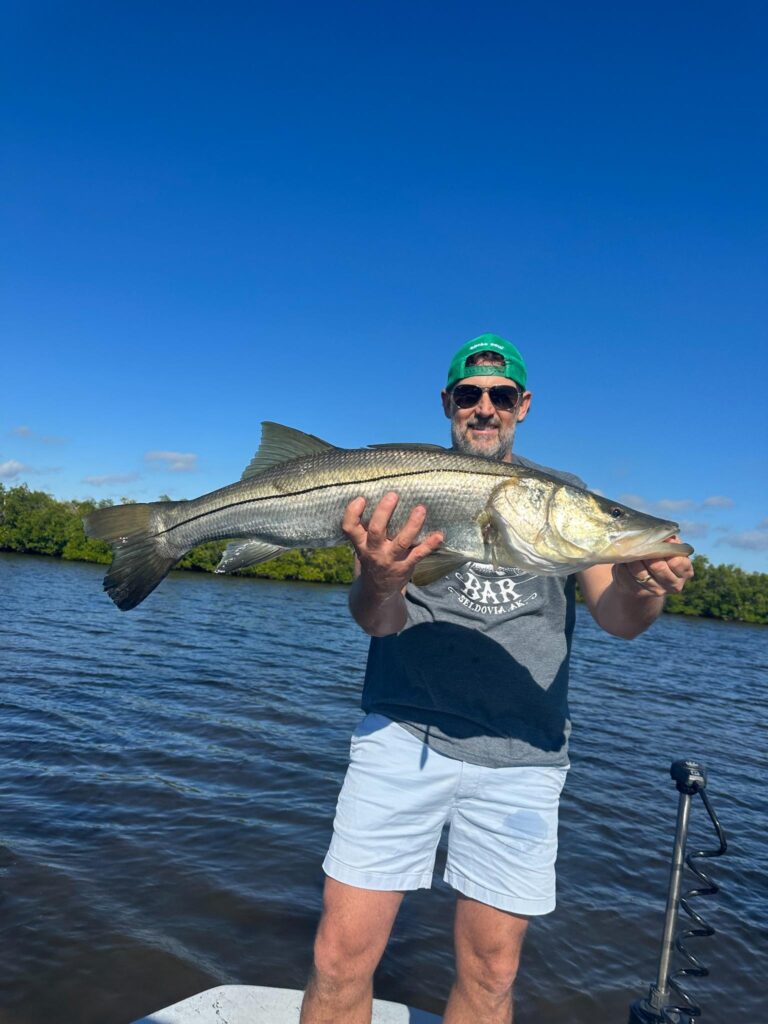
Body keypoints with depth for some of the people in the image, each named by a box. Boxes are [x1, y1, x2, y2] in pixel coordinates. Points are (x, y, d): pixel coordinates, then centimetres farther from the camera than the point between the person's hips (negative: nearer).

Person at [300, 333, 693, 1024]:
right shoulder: (403, 486, 5)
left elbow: (617, 619, 1)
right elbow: (376, 622, -5)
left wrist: (644, 588, -23)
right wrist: (381, 582, -28)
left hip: (521, 757, 1)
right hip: (405, 735, -1)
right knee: (341, 957, 0)